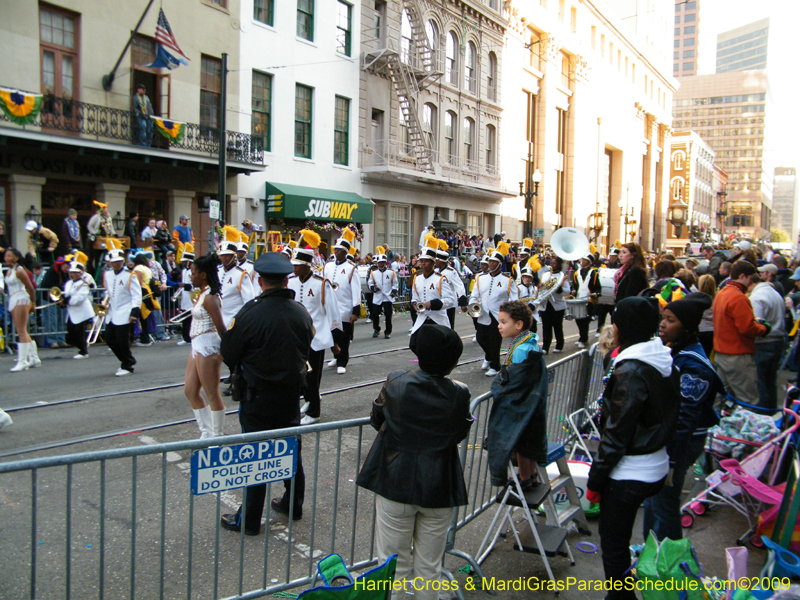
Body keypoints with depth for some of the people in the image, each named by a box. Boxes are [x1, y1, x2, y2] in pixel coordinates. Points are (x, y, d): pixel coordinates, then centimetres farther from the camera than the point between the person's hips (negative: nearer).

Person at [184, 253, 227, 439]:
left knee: (212, 394, 1)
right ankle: (206, 432, 26)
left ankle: (217, 435, 15)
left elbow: (221, 327, -21)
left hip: (208, 346, -11)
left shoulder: (209, 297, -18)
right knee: (190, 391, 16)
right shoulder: (202, 294, 11)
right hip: (198, 346, 11)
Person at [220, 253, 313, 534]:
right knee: (291, 447, 19)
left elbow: (228, 353, -11)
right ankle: (293, 504, 35)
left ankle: (250, 519, 17)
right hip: (292, 392, 5)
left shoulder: (251, 313, -20)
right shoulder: (301, 312, -3)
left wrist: (243, 370, 8)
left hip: (258, 396, -5)